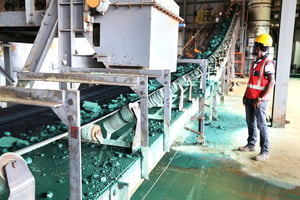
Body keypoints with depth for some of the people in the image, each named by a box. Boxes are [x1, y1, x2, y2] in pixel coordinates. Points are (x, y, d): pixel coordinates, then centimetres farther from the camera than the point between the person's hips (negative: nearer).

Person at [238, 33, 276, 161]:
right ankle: (251, 145, 29)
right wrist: (245, 95, 17)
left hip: (259, 100, -9)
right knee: (250, 122, 15)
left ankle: (265, 152, 3)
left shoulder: (267, 63, -13)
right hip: (250, 98, 9)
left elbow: (271, 82, -18)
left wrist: (260, 99, -21)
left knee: (261, 125, -4)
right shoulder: (255, 62, 15)